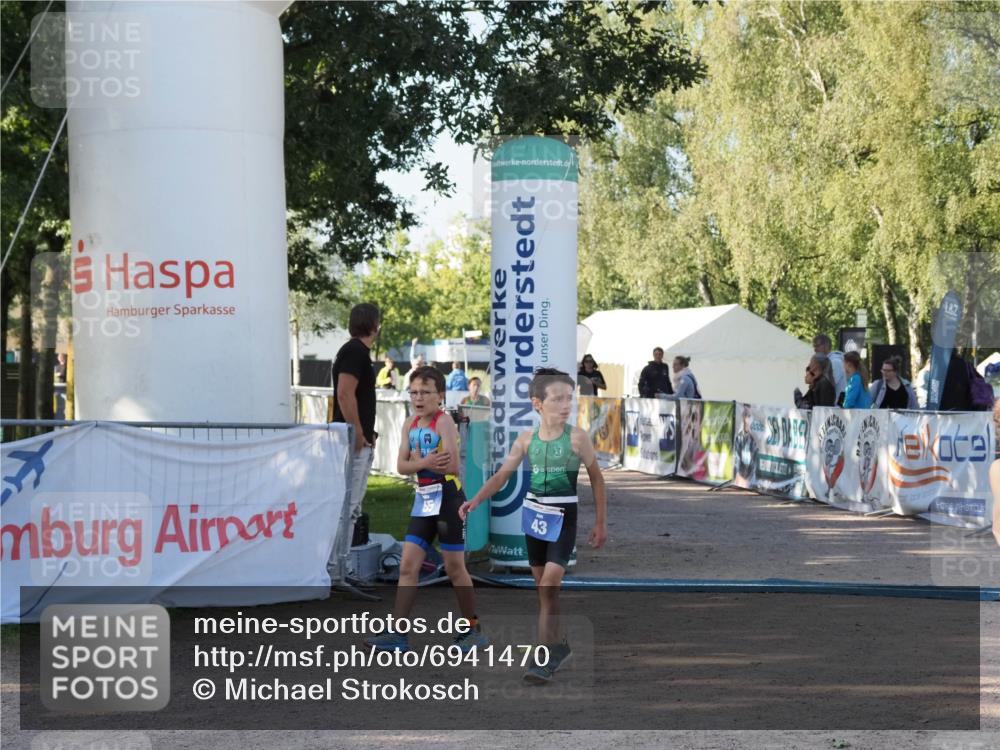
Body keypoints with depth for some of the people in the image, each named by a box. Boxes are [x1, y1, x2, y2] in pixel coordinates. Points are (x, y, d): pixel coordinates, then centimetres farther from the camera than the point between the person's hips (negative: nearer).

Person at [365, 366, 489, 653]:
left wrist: (418, 460, -9)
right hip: (423, 500, 7)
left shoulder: (444, 421, -12)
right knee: (408, 565, 2)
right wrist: (424, 463, -20)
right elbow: (401, 465, 0)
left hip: (448, 497, -7)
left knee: (454, 567, 2)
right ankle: (397, 633, 4)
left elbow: (452, 465, -21)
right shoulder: (410, 425, 9)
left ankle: (473, 630, 17)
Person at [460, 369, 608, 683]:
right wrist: (476, 500, -12)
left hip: (563, 517, -4)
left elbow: (597, 479, 0)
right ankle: (558, 646, 28)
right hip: (534, 513, 4)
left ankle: (545, 656, -10)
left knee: (549, 584, -15)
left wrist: (601, 522, 1)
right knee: (544, 588, 13)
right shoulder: (526, 439, 0)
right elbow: (503, 475, 3)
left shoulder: (577, 437, -9)